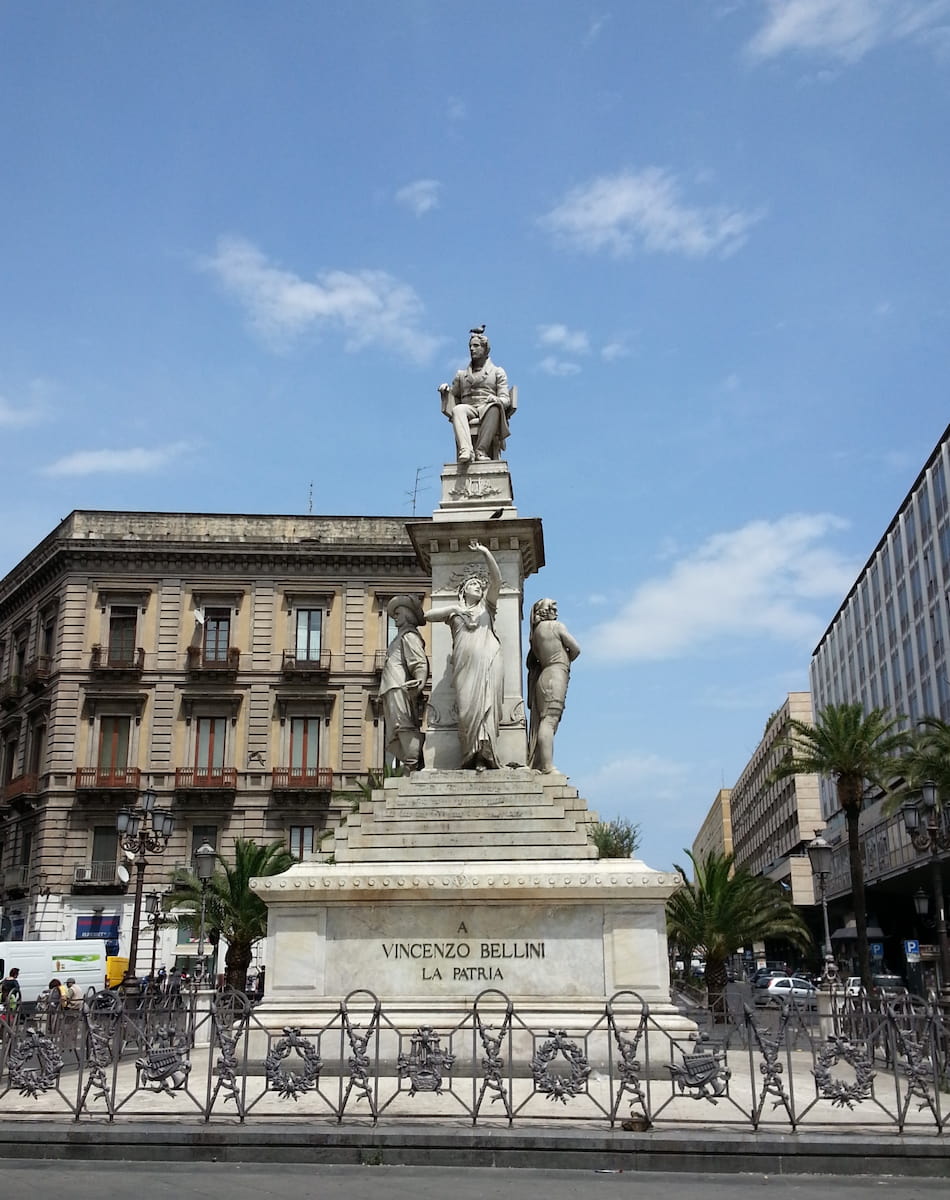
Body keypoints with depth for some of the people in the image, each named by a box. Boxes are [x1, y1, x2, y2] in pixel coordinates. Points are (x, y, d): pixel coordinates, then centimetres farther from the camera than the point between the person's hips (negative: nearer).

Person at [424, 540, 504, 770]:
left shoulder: (486, 605, 22)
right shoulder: (454, 611, 25)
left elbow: (496, 580, 7)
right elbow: (427, 615, 19)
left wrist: (486, 553, -5)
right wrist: (452, 609, 9)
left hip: (488, 662, -1)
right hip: (464, 664, 1)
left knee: (486, 705, -13)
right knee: (467, 706, -12)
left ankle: (484, 755, -21)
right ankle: (472, 755, -15)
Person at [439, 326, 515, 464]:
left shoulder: (497, 372, 21)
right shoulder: (461, 374, 29)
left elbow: (506, 399, 9)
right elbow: (453, 397, 27)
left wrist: (496, 399, -15)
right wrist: (446, 391, 4)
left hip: (488, 411, -2)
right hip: (468, 409, 2)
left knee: (494, 406, -39)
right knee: (457, 409, -35)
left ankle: (481, 451, -45)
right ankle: (466, 450, -55)